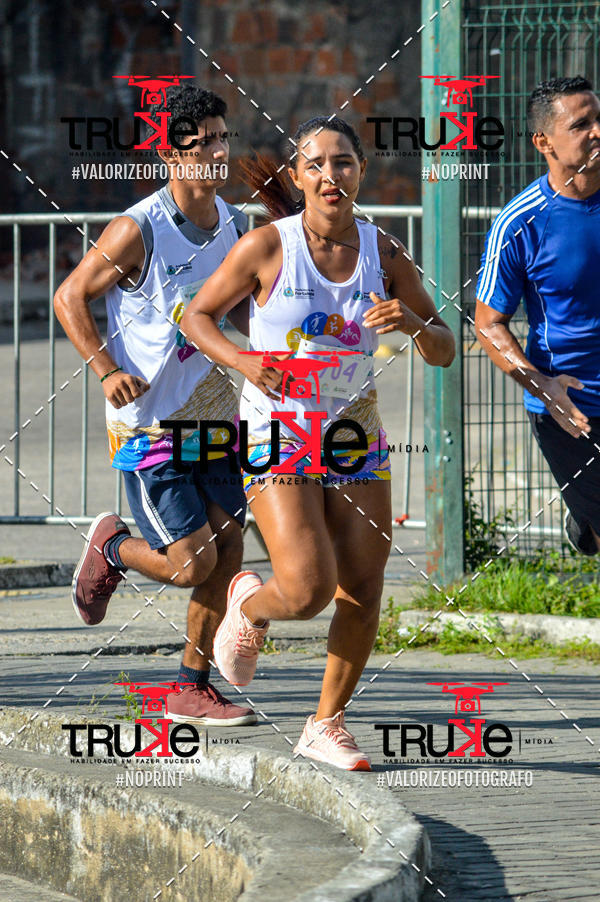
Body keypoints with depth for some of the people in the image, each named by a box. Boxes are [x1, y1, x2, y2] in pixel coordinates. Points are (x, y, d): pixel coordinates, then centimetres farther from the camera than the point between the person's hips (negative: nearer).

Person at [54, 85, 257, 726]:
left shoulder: (233, 224, 4)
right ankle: (110, 546, 22)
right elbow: (69, 297, -7)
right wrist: (107, 369, -19)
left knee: (227, 551, 0)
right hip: (147, 425, -6)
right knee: (191, 562, -10)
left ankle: (193, 687, 12)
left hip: (211, 416, 6)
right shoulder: (139, 231, -16)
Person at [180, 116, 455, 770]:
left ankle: (326, 726, 18)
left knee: (362, 593, 0)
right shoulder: (267, 246, -11)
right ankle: (249, 605, 20)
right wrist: (242, 361, -18)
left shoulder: (383, 253, -1)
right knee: (308, 590, -17)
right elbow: (197, 316, 0)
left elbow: (444, 353, 4)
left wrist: (414, 322, -18)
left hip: (355, 437, 4)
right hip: (277, 438, -4)